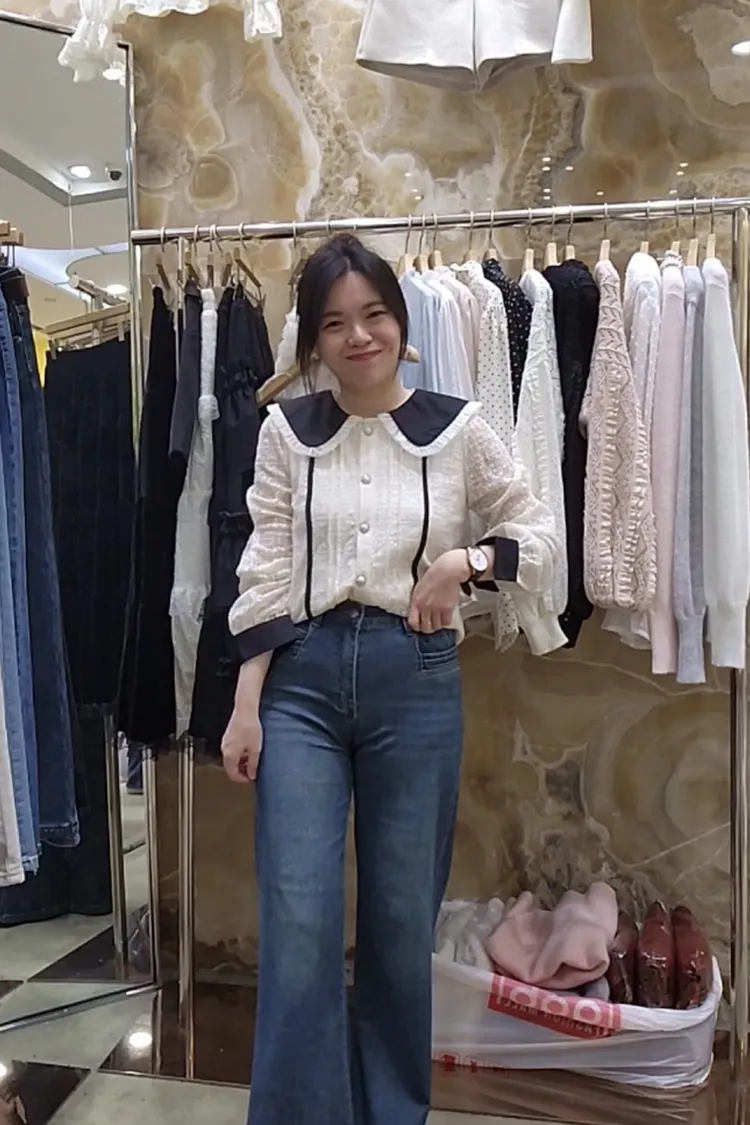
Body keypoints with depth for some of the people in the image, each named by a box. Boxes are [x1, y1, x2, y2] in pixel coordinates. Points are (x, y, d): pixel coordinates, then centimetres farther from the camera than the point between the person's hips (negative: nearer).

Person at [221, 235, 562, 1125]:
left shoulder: (457, 429, 1)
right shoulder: (286, 430, 3)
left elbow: (542, 539, 8)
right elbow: (266, 576, 2)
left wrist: (465, 562, -12)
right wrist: (245, 707, -3)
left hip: (415, 680, 0)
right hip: (302, 679, 0)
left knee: (402, 923, 12)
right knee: (298, 925, -2)